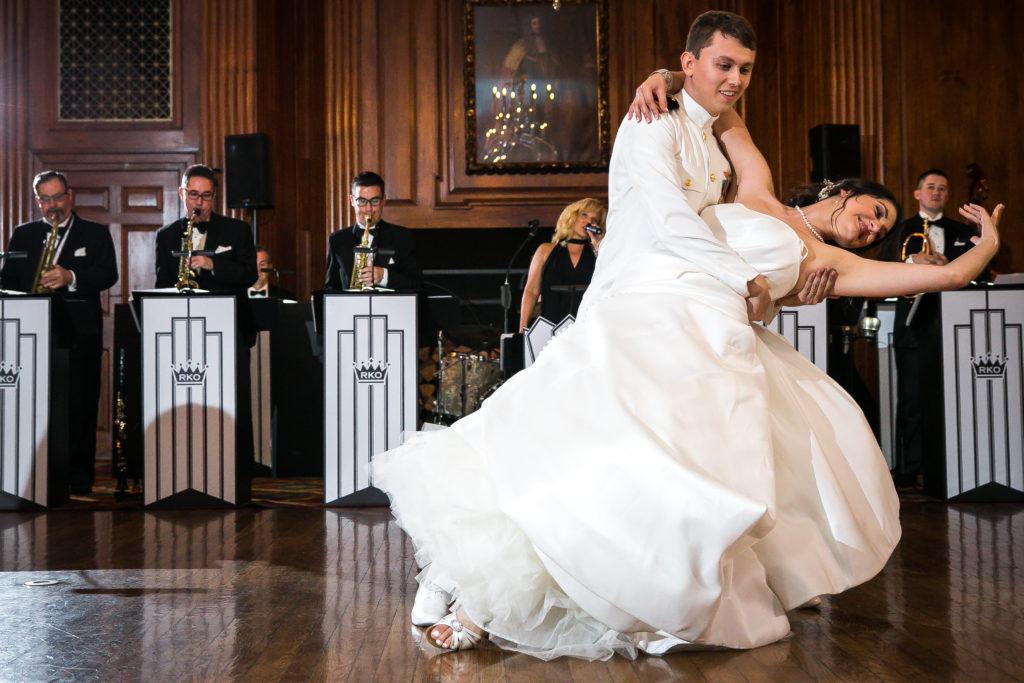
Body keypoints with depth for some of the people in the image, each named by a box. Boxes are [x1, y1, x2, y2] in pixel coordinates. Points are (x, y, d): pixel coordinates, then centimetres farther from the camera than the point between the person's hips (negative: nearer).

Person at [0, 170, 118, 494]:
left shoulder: (96, 234, 9)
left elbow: (109, 274, -4)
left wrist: (71, 278, -20)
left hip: (80, 333, -2)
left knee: (79, 406, -4)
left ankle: (79, 474, 2)